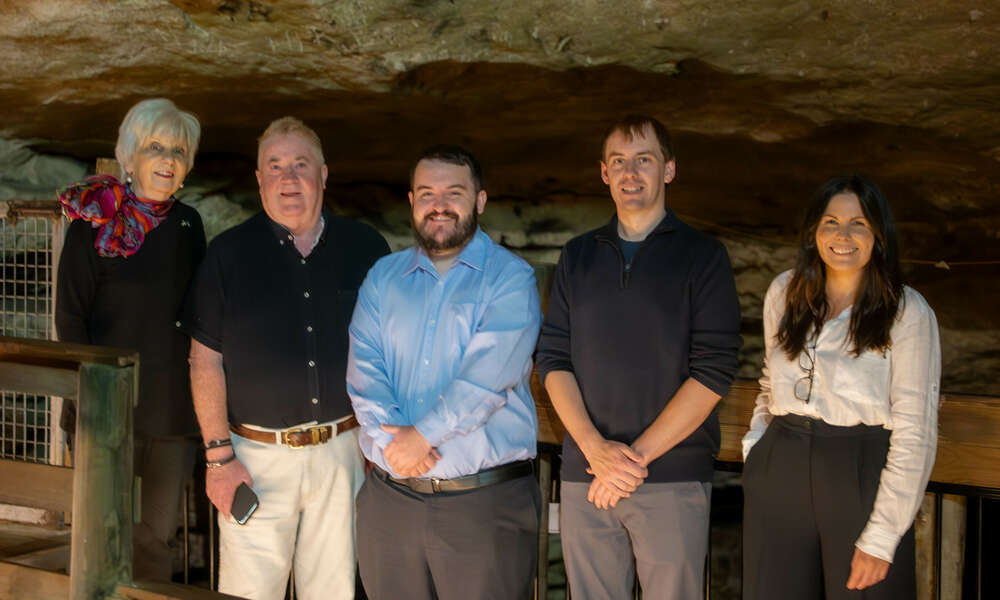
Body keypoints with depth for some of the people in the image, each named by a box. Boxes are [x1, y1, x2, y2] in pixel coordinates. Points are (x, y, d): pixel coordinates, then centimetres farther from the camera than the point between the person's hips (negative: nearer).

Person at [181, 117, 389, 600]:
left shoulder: (365, 249, 5)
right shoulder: (229, 252, 2)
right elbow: (206, 361, 0)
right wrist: (218, 455, -6)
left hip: (342, 450, 2)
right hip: (256, 456, -1)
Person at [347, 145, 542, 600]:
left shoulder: (510, 279, -1)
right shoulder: (383, 277, 13)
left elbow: (486, 378, -14)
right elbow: (363, 369, 1)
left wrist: (421, 436, -17)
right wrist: (392, 437, -15)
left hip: (485, 503, -4)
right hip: (389, 500, 4)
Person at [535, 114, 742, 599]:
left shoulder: (703, 256, 1)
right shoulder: (578, 256, 12)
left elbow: (713, 372, -7)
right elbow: (553, 359, 5)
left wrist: (637, 455, -12)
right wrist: (596, 447, -10)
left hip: (674, 478, -3)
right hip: (584, 475, 3)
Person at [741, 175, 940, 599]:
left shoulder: (908, 313, -6)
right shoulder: (784, 292, 8)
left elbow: (915, 431, -9)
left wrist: (882, 537, -14)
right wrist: (754, 443, 5)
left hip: (862, 481, -4)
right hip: (779, 474, 4)